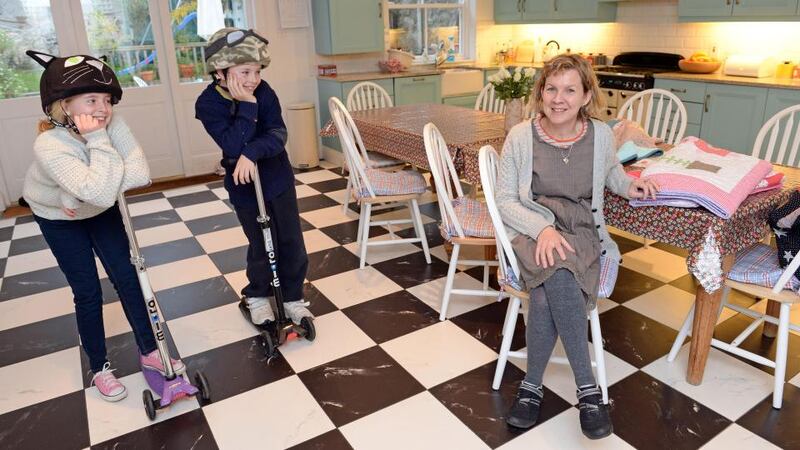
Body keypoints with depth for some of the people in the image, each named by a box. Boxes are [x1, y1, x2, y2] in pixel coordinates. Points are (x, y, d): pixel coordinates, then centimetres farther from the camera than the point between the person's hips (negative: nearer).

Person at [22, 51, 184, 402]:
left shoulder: (111, 124, -25)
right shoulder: (49, 145, -36)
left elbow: (141, 174, -37)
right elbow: (101, 192, -48)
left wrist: (80, 196, -37)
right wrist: (98, 140, -45)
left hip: (101, 212, 4)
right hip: (58, 219, -3)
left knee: (127, 277, 3)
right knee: (88, 292, 1)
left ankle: (149, 352, 19)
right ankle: (99, 368, 21)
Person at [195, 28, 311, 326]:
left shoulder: (263, 91, -9)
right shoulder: (208, 104, -17)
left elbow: (278, 134, -19)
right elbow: (233, 147, -27)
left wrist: (252, 152, -35)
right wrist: (247, 106, -30)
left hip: (279, 178, 3)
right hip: (244, 186, -2)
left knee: (292, 243, 7)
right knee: (262, 247, 8)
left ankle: (292, 297, 26)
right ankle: (257, 296, 34)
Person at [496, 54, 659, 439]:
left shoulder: (601, 135, 3)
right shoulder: (520, 137, -4)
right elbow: (505, 200, -2)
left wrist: (627, 186, 4)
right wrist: (543, 228, -19)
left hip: (581, 233, 1)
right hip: (532, 231, -1)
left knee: (548, 291, -31)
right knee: (558, 275, -35)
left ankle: (532, 385, -11)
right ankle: (587, 386, -19)